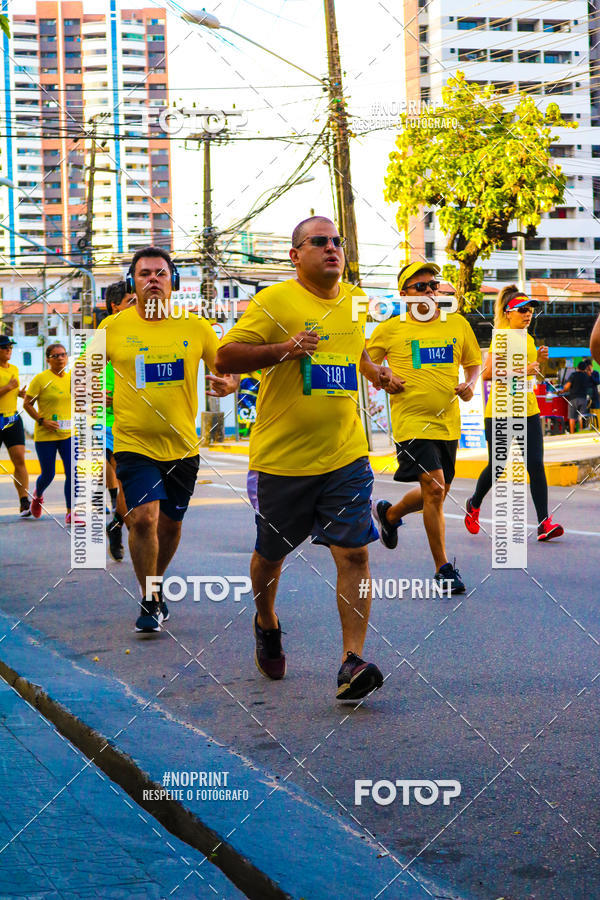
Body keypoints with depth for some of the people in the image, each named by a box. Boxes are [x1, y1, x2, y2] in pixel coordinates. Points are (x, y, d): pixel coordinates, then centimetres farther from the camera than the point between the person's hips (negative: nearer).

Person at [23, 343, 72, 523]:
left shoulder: (72, 377, 8)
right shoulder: (41, 378, -8)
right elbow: (27, 404, -5)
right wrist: (42, 420, -15)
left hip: (69, 434, 4)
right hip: (45, 435, -4)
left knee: (73, 472, -9)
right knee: (48, 474, 5)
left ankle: (70, 513, -2)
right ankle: (38, 495, 40)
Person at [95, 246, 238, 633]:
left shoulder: (196, 327, 0)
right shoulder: (113, 327, -2)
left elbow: (226, 369, 11)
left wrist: (229, 384, -12)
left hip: (183, 445, 2)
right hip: (134, 442, -2)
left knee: (170, 522, 14)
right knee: (143, 516, -18)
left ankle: (156, 584, 41)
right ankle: (149, 600, 0)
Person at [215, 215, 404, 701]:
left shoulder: (356, 301, 11)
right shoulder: (273, 301, -8)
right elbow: (225, 357, -13)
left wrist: (376, 371, 13)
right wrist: (284, 349, -25)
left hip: (346, 455, 3)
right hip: (281, 457, -3)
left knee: (354, 552, -9)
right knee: (271, 553, 13)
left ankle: (352, 661, -9)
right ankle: (267, 624, 43)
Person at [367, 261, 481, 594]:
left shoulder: (458, 324, 6)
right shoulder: (390, 329, -3)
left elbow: (473, 363, 19)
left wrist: (469, 385, -2)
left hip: (447, 422, 5)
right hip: (412, 420, -5)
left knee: (437, 493, 14)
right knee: (434, 491, -15)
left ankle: (389, 513, 44)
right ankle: (443, 568, -4)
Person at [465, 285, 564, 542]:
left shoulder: (528, 339, 14)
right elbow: (486, 374, -18)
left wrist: (538, 359, 8)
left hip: (528, 411, 6)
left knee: (536, 465, -6)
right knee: (496, 466, 4)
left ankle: (544, 523, -9)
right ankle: (474, 505, 32)